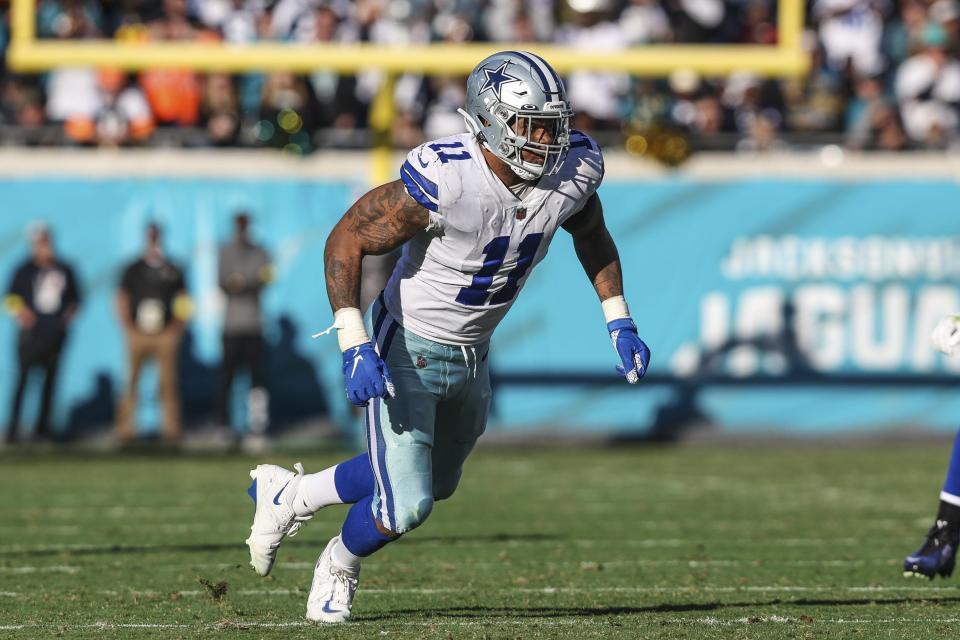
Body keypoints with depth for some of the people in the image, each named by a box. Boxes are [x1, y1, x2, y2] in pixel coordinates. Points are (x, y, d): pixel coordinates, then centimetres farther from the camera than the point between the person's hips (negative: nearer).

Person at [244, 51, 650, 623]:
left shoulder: (573, 172, -14)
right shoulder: (444, 182, -33)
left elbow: (592, 237, 10)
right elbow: (346, 242, -24)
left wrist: (619, 322, 4)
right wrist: (355, 347, -30)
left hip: (470, 357, 7)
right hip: (406, 353, -7)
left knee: (434, 484, 25)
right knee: (406, 507, -10)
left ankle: (292, 495, 44)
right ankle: (340, 566, 24)